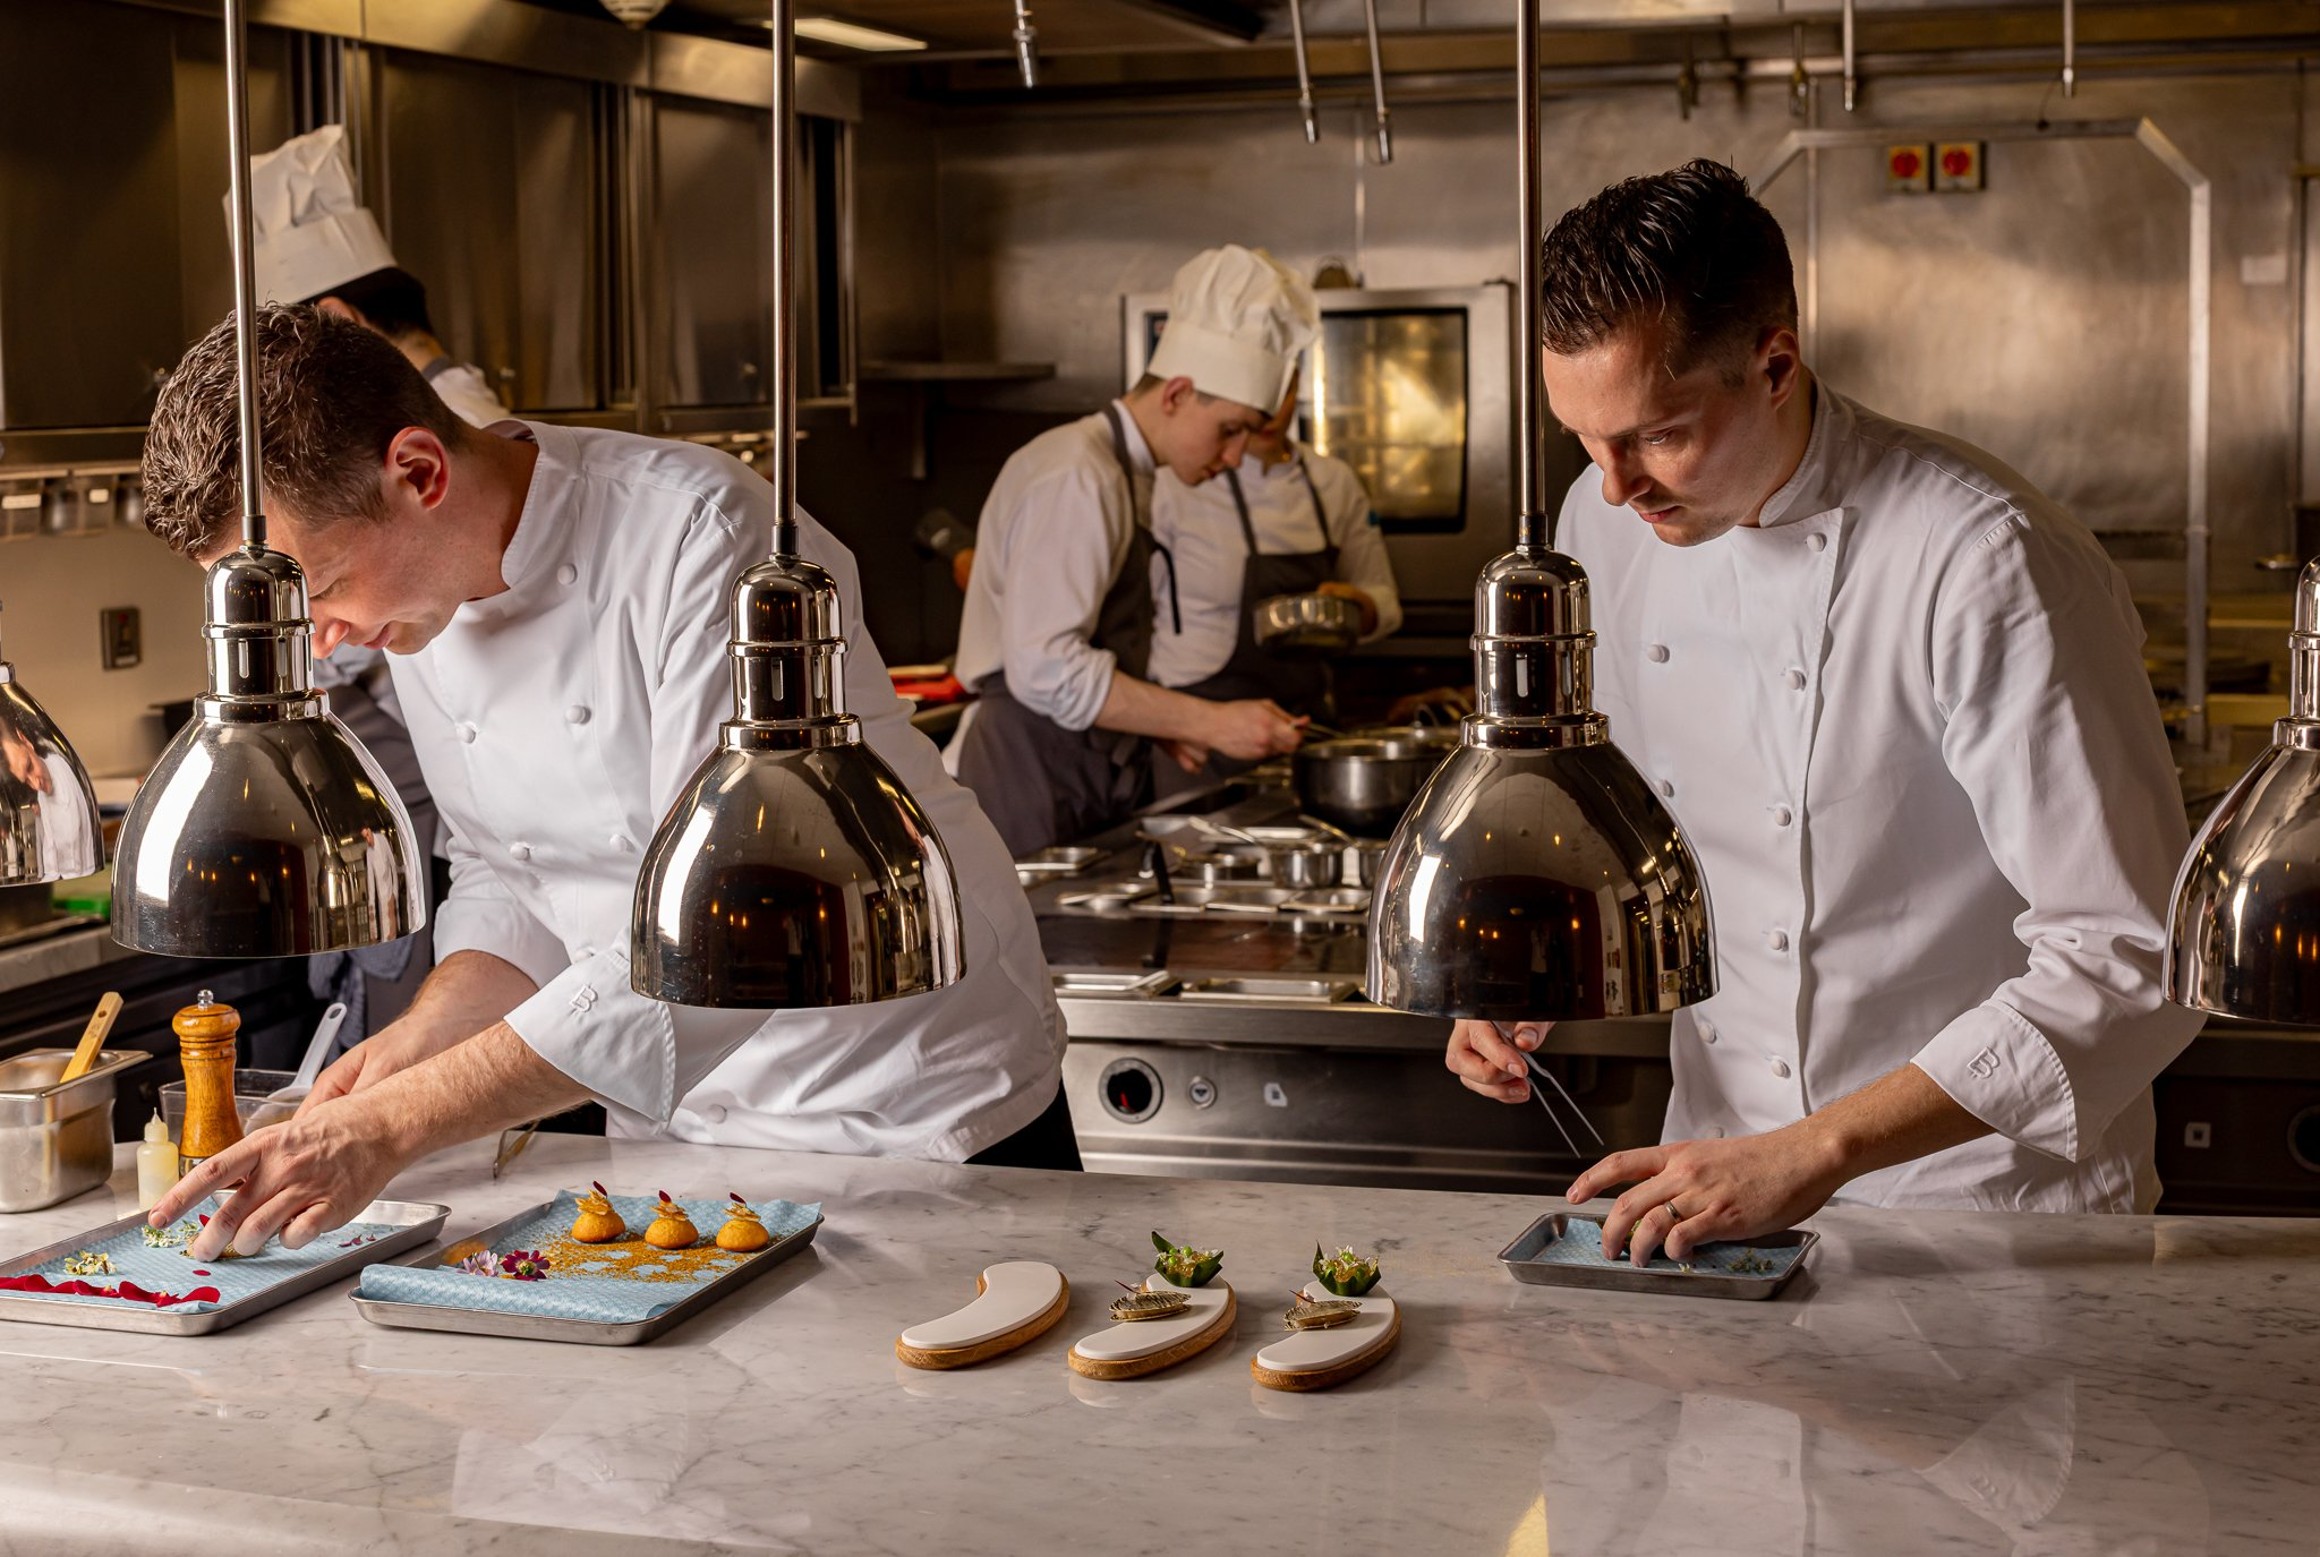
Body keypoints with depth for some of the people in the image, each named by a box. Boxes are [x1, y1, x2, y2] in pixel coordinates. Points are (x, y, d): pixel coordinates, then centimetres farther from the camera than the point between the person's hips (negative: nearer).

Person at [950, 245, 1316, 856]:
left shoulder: (1128, 477, 17)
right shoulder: (1077, 480, -14)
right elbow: (1045, 668, -24)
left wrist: (1158, 722, 9)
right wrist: (1208, 722, -21)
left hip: (1093, 783, 9)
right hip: (1035, 788, -9)